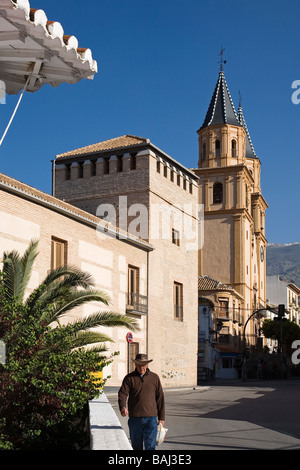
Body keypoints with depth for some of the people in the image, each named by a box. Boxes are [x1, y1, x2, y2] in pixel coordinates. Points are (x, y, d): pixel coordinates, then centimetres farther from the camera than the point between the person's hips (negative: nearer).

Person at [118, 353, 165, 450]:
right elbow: (122, 394, -8)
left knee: (150, 446, -4)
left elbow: (160, 398, 10)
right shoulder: (129, 378, 3)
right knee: (136, 446, 10)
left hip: (151, 418, 0)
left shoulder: (154, 377, 7)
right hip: (135, 418, 0)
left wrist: (161, 417, 8)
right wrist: (122, 407, -28)